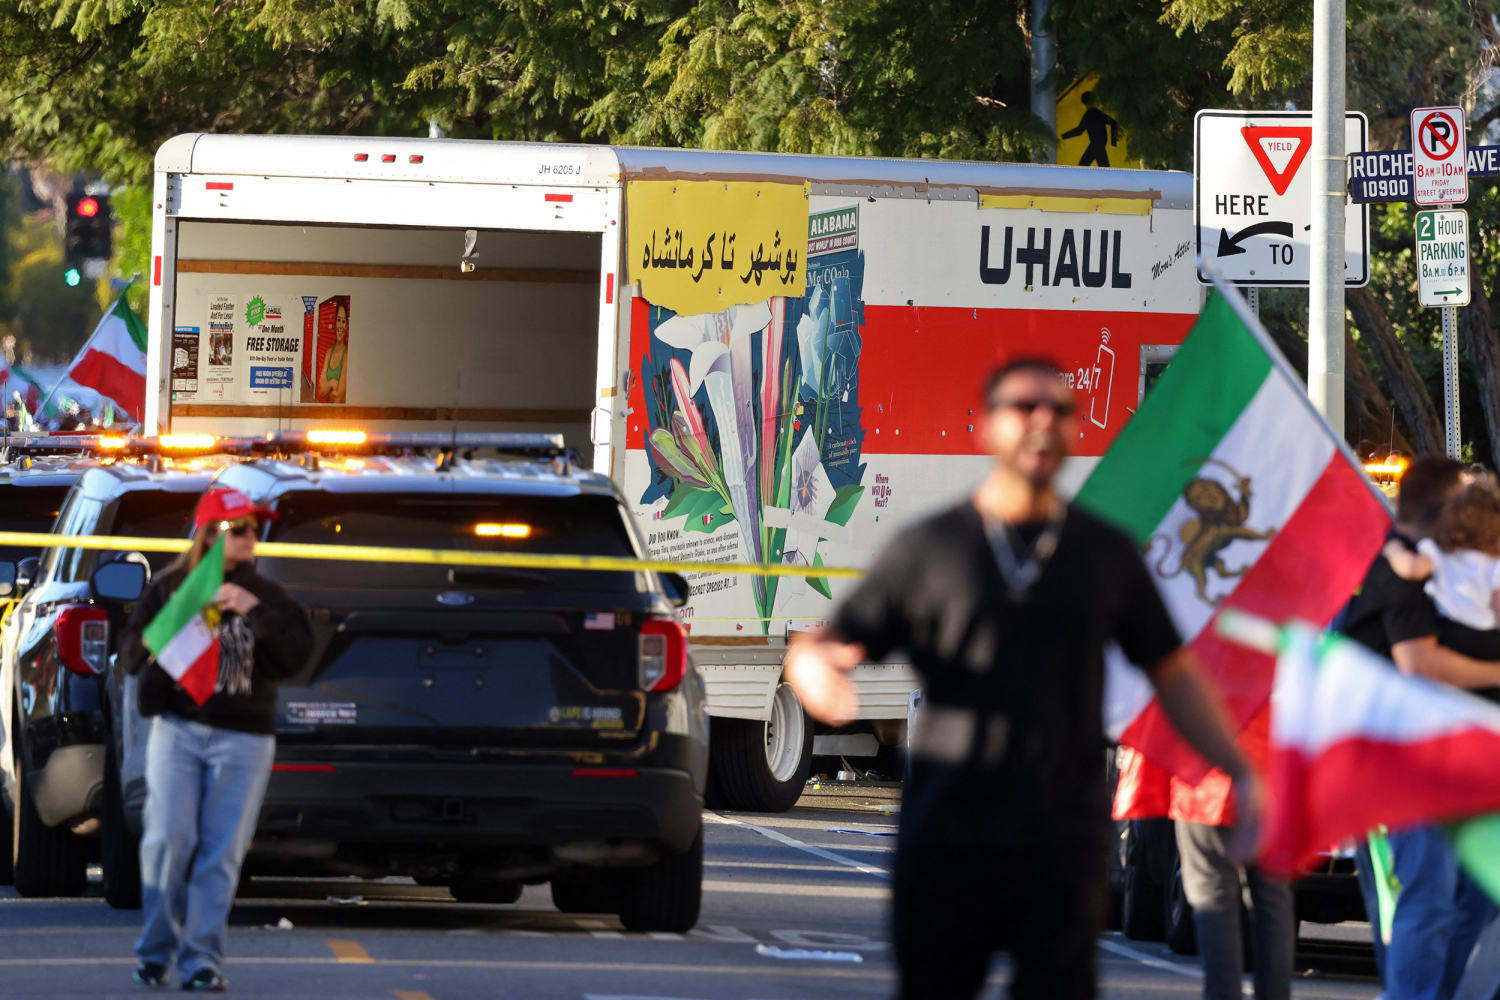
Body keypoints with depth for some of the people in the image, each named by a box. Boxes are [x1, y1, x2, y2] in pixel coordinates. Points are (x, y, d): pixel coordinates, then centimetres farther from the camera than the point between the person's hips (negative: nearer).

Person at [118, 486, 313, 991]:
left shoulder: (265, 596, 8)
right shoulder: (169, 587, 7)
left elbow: (296, 655, -6)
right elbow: (130, 653, 8)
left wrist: (255, 612, -19)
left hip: (243, 740, 0)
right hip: (178, 727, 0)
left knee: (220, 853, -4)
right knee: (169, 839, -10)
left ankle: (201, 959, -2)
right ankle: (156, 947, 6)